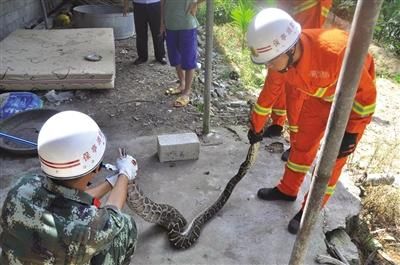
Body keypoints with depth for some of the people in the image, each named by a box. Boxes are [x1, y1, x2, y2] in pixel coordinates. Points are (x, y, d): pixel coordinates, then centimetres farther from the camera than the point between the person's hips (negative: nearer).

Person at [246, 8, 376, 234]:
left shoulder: (336, 52, -42)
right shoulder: (281, 57, -22)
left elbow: (366, 93, -25)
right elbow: (269, 93, -4)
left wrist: (351, 133, -20)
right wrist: (257, 127, 8)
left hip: (355, 95, -5)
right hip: (321, 94, 5)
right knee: (303, 143, 10)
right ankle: (287, 190, 30)